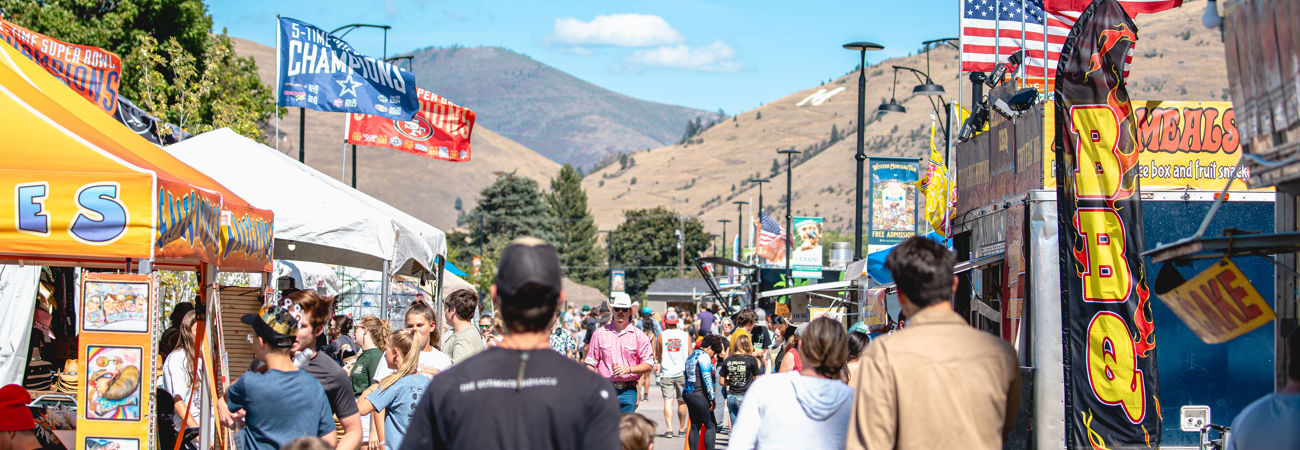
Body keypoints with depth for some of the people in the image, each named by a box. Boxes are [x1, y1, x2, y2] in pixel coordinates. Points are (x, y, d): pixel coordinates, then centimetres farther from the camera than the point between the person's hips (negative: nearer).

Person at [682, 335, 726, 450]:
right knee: (711, 425, -6)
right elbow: (707, 378, -16)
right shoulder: (704, 356, -10)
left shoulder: (691, 356, 17)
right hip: (699, 395, -9)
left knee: (695, 426, 11)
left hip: (687, 393, 9)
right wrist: (712, 398, -13)